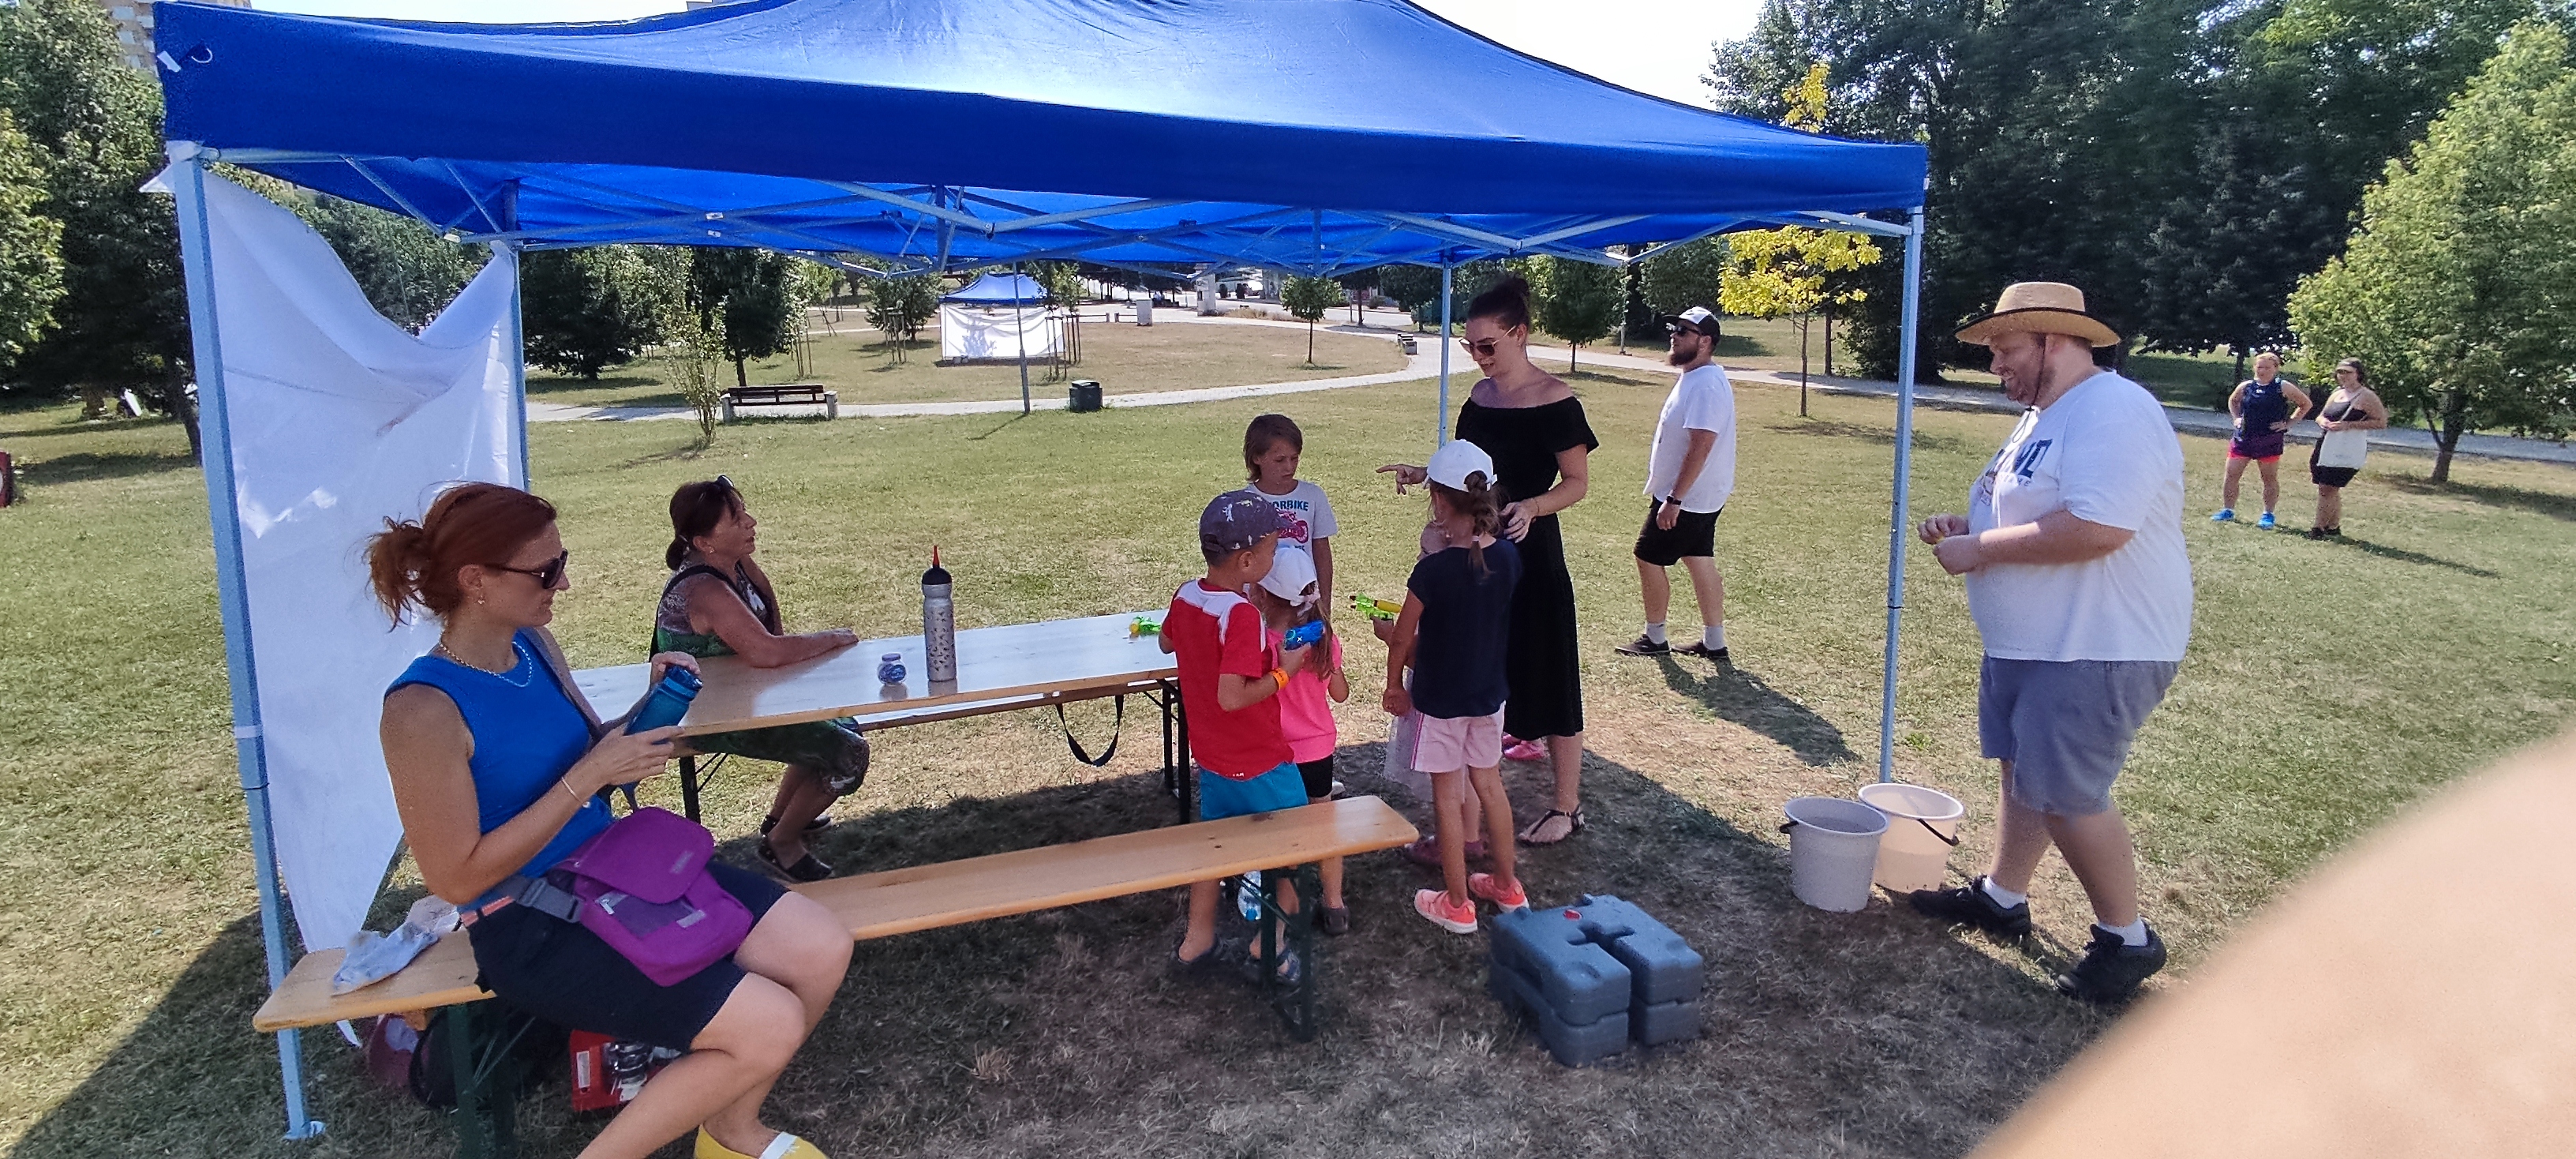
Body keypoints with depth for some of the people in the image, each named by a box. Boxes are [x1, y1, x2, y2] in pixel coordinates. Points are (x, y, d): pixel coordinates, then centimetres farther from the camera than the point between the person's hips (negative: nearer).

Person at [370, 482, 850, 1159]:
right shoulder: (424, 710, -21)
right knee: (770, 1027, -19)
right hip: (533, 930, -8)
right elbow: (458, 880, -19)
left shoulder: (534, 646, 2)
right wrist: (588, 776, -21)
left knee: (823, 949, -5)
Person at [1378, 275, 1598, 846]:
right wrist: (1426, 474, 0)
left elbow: (1577, 481, -10)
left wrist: (1532, 507, -28)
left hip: (1531, 552, -7)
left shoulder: (1554, 399, -12)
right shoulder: (1480, 397, 9)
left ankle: (1567, 806, 15)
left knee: (1547, 677, 2)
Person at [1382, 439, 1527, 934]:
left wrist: (1393, 685, 5)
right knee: (1490, 784, 20)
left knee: (1447, 795, 8)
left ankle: (1457, 904, 20)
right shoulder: (1509, 558, -8)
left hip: (1440, 699, -5)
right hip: (1489, 693, 5)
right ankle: (1506, 886, 34)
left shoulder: (1433, 570, -24)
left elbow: (1403, 640, -13)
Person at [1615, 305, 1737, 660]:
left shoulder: (1706, 385, -23)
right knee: (1699, 561, 13)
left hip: (1686, 498, -10)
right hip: (1700, 497, 10)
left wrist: (1674, 499, -28)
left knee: (1648, 557, 1)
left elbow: (1701, 446, -28)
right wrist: (1667, 492, 21)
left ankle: (1654, 638, 14)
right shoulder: (1694, 378, 10)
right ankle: (1714, 642, 20)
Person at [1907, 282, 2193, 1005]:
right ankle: (2002, 898, 32)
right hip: (2029, 643, 10)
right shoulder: (2046, 416, 14)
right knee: (2022, 770, 18)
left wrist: (1981, 549, -23)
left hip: (2098, 652, -10)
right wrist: (1967, 527, 6)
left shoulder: (2113, 413, -20)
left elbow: (2095, 528, -32)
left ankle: (2127, 939, 14)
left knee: (2065, 796, -5)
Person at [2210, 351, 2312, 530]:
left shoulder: (2283, 388, -4)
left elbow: (2305, 404, 5)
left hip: (2270, 441, -3)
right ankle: (2227, 511, 12)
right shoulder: (2245, 386, 6)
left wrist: (2288, 423, -3)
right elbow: (2232, 401, 26)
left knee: (2270, 478, 6)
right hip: (2243, 437, 3)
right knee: (2232, 475, 1)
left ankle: (2268, 515, 14)